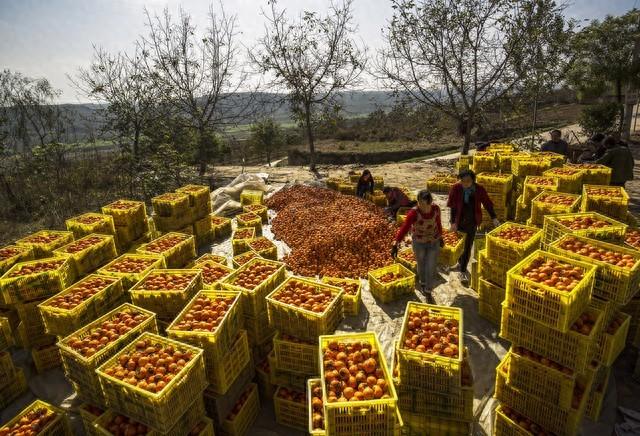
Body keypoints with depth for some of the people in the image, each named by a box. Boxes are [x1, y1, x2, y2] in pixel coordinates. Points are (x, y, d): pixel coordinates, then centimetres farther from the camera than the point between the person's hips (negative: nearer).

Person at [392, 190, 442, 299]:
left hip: (434, 242, 2)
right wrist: (395, 244, -37)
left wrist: (440, 236, 17)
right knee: (421, 265, 19)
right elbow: (404, 228, -30)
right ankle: (422, 283, 49)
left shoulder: (436, 209, -14)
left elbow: (438, 223, 4)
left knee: (431, 268, 5)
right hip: (419, 243, -2)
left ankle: (428, 292, 26)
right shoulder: (414, 212, -26)